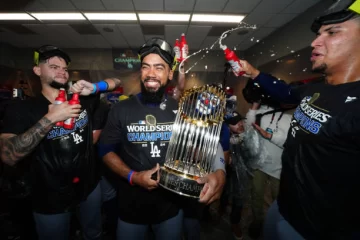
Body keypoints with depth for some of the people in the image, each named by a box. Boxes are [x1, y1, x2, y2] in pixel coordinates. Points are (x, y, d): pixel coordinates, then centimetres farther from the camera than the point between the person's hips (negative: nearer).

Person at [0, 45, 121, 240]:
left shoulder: (84, 100, -2)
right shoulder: (22, 110, -10)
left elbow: (117, 82, 2)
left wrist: (94, 87, -17)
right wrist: (50, 118, -28)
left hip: (90, 186, 3)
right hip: (50, 199, -2)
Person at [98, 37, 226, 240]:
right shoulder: (121, 109, -7)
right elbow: (106, 150, -2)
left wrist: (219, 172, -27)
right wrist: (132, 176, -16)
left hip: (171, 207, 1)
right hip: (131, 208, 0)